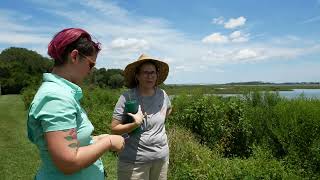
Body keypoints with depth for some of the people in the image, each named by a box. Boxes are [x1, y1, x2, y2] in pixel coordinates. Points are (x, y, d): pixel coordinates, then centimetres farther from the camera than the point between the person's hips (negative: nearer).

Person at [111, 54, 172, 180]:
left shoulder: (162, 95, -1)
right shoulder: (127, 97, -14)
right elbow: (114, 129, -12)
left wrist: (158, 122, 8)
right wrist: (135, 124, -26)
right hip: (134, 159, -4)